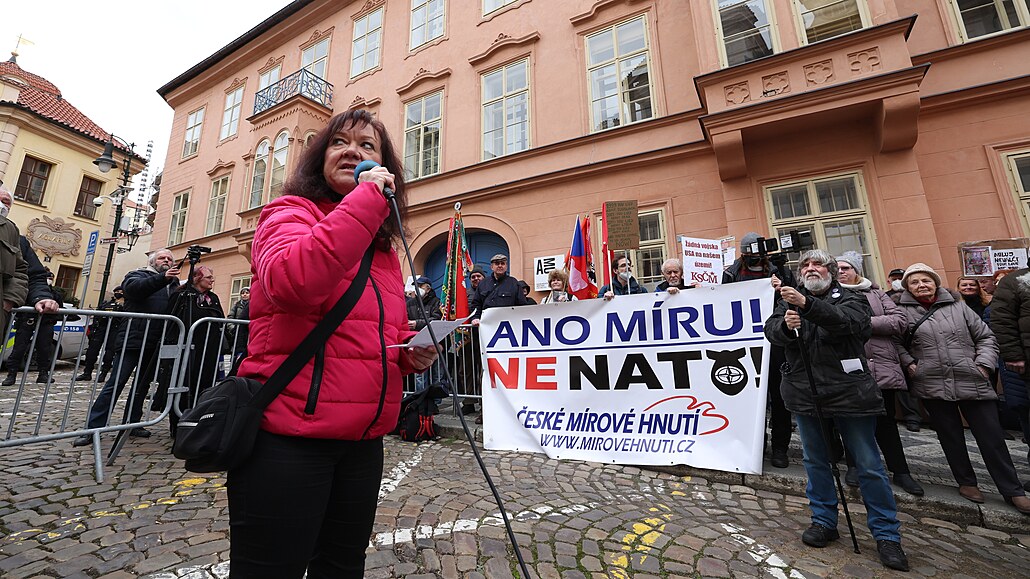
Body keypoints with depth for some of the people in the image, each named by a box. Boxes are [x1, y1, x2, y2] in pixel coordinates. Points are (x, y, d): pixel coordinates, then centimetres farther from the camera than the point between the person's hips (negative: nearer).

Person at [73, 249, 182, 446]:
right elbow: (135, 287, -20)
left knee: (142, 384, 12)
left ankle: (132, 424, 21)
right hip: (133, 339, -5)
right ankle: (92, 428, 4)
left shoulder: (173, 284, 19)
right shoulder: (138, 275, 5)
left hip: (156, 344, 5)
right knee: (115, 383, -4)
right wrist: (163, 278, -33)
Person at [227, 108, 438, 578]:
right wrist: (367, 199, -21)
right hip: (287, 437, -6)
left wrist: (412, 351, -2)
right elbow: (291, 282, -29)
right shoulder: (291, 213, -4)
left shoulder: (386, 250, 11)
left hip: (363, 442, 7)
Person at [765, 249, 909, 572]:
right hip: (806, 394, 3)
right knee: (815, 461, 13)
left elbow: (845, 321, -21)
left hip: (849, 393, -2)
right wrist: (786, 324, -28)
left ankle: (887, 535, 24)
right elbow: (771, 330, -6)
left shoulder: (849, 299, 2)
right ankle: (824, 522, 27)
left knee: (868, 466, 7)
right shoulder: (789, 302, 10)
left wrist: (806, 304, -36)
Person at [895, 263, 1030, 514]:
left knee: (992, 437, 6)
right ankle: (966, 482, 28)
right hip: (933, 386, -1)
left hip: (972, 383, 2)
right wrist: (908, 363, -6)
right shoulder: (903, 312, -3)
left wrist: (984, 364, -1)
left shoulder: (957, 307, 4)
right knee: (951, 437, 11)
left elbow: (986, 337, 10)